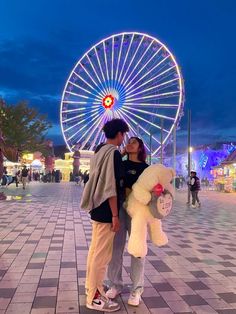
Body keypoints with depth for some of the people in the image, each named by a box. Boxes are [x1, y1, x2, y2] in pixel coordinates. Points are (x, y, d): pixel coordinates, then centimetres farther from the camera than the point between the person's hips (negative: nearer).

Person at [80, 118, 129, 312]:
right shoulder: (113, 152, -17)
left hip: (97, 208, 10)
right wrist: (115, 215, -19)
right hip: (106, 211, -10)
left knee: (95, 250, 19)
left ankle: (92, 287, 33)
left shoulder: (100, 151, 12)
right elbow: (111, 187, -21)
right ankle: (95, 297, 12)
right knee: (102, 254, 0)